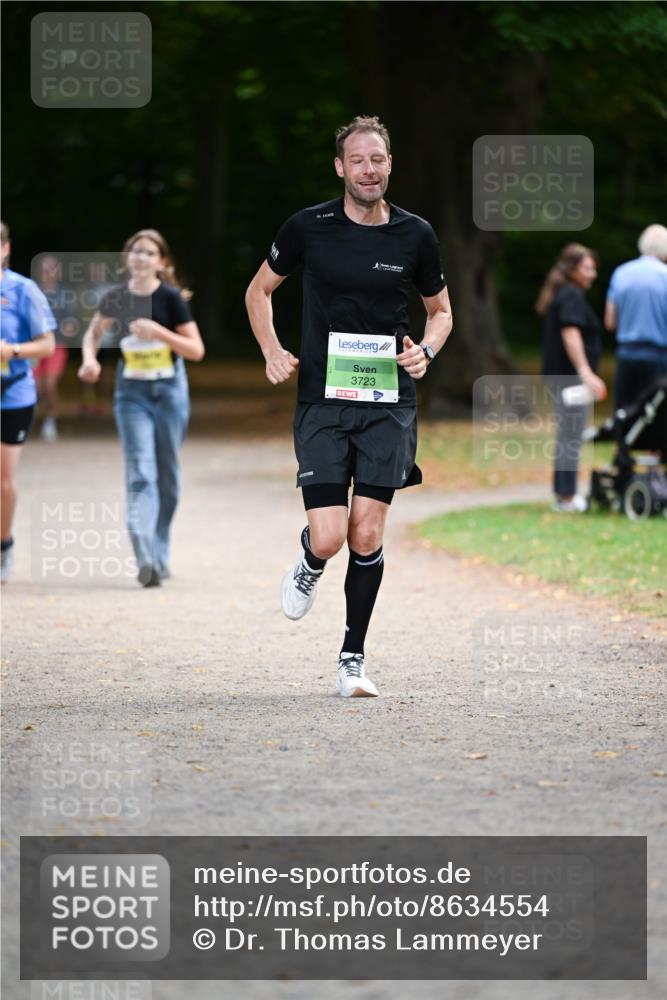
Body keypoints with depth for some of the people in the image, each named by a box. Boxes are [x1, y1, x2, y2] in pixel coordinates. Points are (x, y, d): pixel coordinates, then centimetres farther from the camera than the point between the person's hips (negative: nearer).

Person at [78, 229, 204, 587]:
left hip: (169, 391, 0)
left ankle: (159, 555, 24)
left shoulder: (170, 298, -8)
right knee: (140, 473, -14)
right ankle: (146, 558, -26)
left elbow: (196, 350, -8)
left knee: (166, 476, 8)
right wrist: (89, 358, -4)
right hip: (132, 393, 0)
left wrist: (159, 331, -21)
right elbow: (94, 332, 17)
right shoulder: (116, 298, -1)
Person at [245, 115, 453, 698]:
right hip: (323, 402, -1)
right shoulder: (309, 228, -2)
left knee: (367, 537, -4)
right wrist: (272, 353, 0)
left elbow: (441, 309, 17)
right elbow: (260, 290, 14)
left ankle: (353, 659, 10)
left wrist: (426, 350, -3)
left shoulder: (415, 235, 2)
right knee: (328, 539, -11)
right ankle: (310, 569, 27)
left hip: (389, 403, 1)